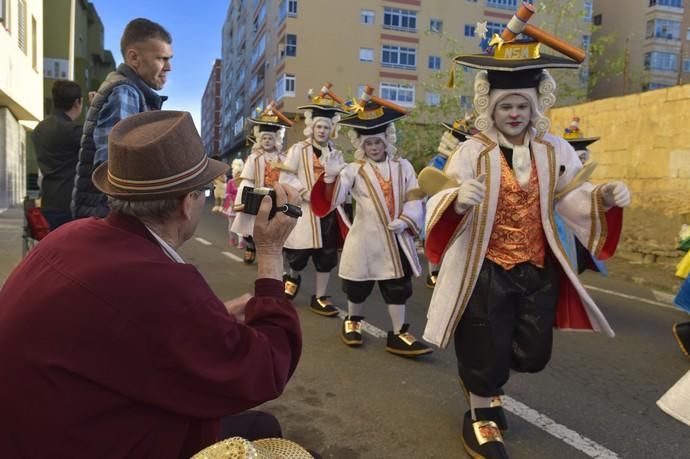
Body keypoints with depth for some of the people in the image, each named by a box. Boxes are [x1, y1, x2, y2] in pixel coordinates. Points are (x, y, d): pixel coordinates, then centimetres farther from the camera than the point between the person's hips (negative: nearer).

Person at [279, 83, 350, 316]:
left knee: (326, 258, 6)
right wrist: (305, 192, -16)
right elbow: (285, 178, -7)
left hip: (329, 211, 3)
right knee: (298, 257, 6)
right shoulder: (298, 150, -2)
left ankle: (319, 298, 19)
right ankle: (293, 278, 40)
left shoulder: (336, 154, 9)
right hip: (303, 211, -3)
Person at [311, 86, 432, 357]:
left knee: (398, 288, 7)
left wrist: (406, 220, -14)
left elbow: (414, 198, 3)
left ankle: (398, 335, 18)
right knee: (358, 287, 11)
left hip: (397, 238, 2)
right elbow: (332, 200, -14)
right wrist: (331, 177, -33)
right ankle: (352, 322, 36)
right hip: (365, 239, -2)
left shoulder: (403, 166, 5)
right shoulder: (354, 170, -3)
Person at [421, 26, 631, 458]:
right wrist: (457, 199, -41)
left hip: (539, 270, 5)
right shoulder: (473, 151, -12)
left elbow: (574, 199, 3)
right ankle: (480, 416, 36)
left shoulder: (555, 150, 1)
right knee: (485, 349, 8)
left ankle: (483, 378, 47)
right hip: (486, 270, -4)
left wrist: (604, 197, -17)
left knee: (533, 354, 15)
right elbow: (442, 203, -18)